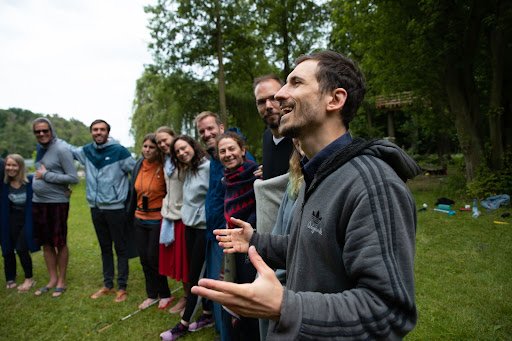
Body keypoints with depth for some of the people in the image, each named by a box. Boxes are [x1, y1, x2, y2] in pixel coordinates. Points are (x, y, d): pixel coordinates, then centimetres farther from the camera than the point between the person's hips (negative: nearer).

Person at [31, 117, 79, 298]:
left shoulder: (61, 149, -13)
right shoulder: (40, 148, 9)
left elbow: (74, 178, -17)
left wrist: (46, 175, -15)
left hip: (57, 202, -7)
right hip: (38, 202, 7)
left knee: (60, 243, 4)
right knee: (46, 243, 14)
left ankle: (61, 281, 18)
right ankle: (52, 279, 27)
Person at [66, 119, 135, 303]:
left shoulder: (119, 151, -11)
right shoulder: (86, 151, 5)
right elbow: (68, 148, 25)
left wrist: (128, 194, -4)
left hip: (116, 208, -5)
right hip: (96, 208, 6)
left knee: (121, 248, 5)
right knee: (105, 248, 17)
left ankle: (122, 287, 16)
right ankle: (107, 285, 30)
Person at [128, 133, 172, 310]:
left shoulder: (163, 168, -14)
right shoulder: (138, 166, 5)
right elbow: (134, 192, 13)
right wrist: (131, 213, 16)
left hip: (158, 220, -6)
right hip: (140, 219, 6)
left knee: (154, 258, 0)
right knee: (144, 258, 12)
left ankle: (165, 295, 21)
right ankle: (152, 295, 28)